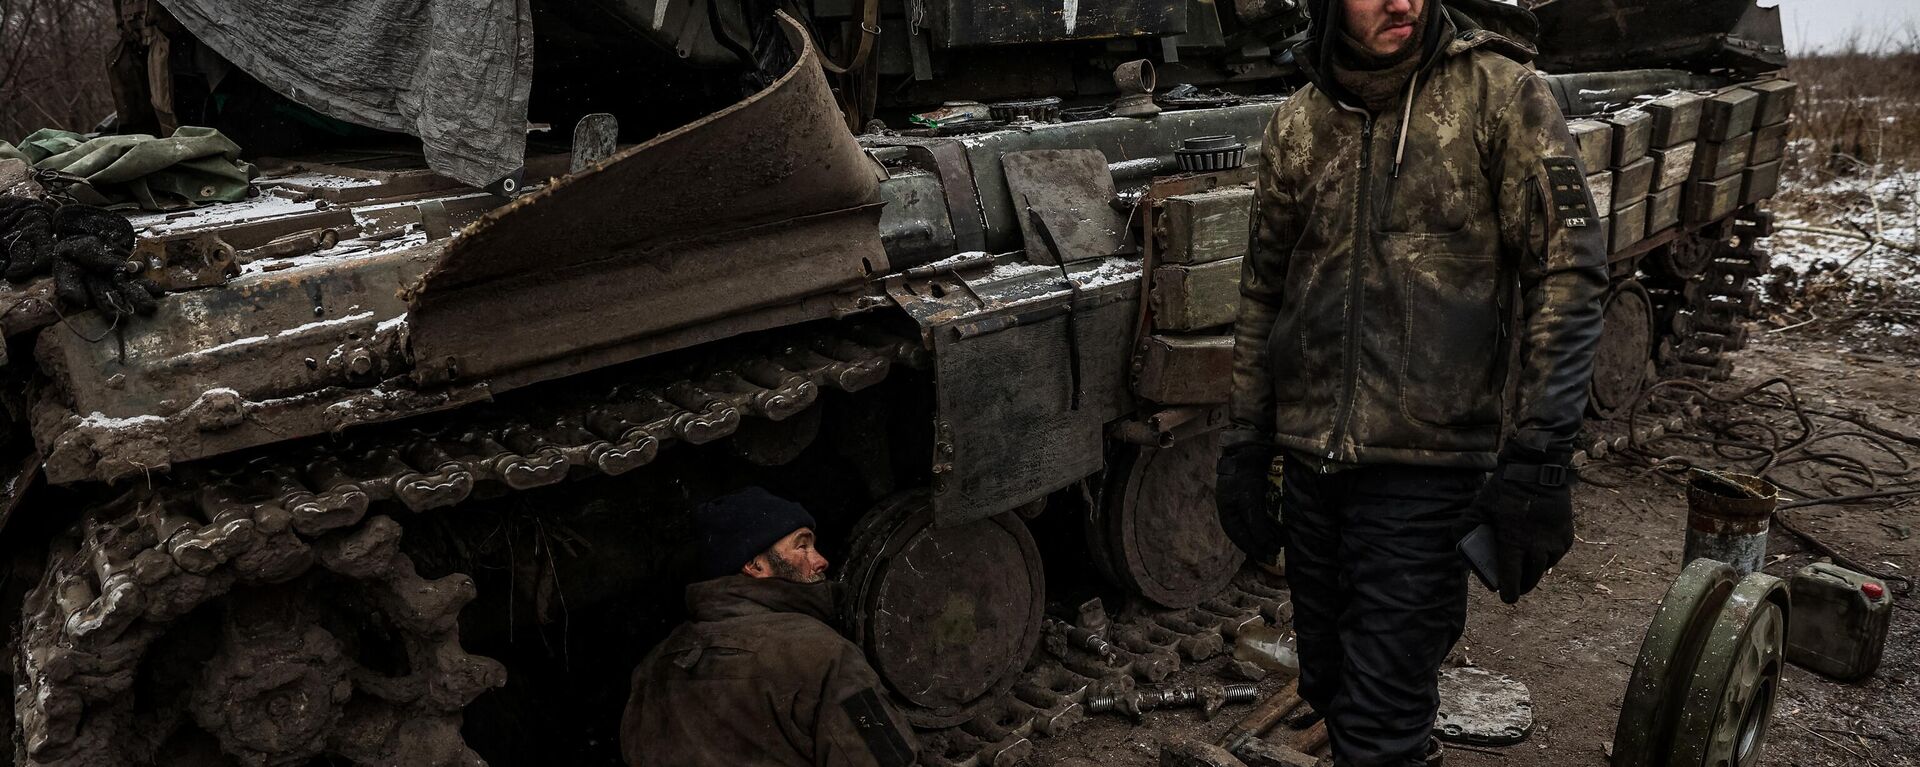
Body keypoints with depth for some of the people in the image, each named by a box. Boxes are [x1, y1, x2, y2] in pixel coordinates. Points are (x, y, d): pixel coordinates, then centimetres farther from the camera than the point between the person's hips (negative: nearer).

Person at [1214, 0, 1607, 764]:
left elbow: (1566, 272, -9)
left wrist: (1538, 457, -15)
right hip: (1313, 461, 5)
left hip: (1428, 464, -4)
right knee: (1328, 690, 18)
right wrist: (1244, 443, 12)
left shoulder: (1500, 94, -6)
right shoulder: (1299, 124, 7)